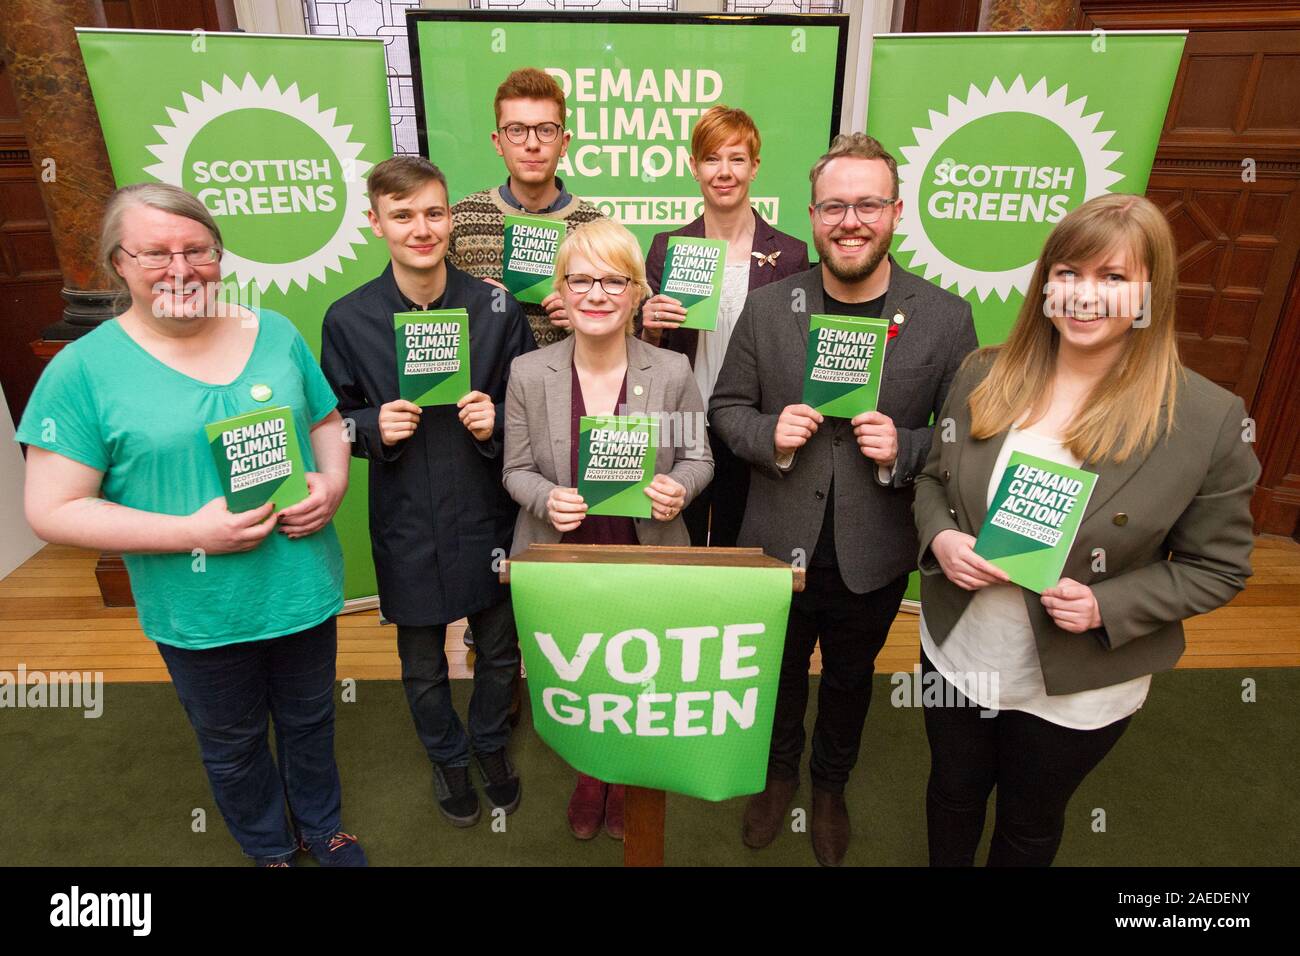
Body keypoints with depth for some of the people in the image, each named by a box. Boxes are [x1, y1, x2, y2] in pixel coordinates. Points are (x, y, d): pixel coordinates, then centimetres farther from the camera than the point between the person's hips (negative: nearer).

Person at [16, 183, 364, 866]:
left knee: (309, 719, 23)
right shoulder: (84, 369, -11)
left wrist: (332, 481, -12)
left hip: (304, 587, 3)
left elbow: (327, 422, 10)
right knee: (233, 743, 21)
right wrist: (192, 533, -22)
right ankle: (269, 849, 49)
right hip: (199, 613, -2)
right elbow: (52, 510, -11)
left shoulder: (274, 333, -1)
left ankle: (322, 827, 51)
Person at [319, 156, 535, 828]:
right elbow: (333, 420, 3)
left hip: (487, 517, 0)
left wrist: (498, 422, -19)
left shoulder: (496, 308, -7)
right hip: (406, 526, 0)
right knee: (423, 666, 18)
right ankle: (447, 756, 48)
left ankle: (490, 743, 49)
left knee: (500, 651, 19)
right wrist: (375, 426, -17)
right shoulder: (348, 319, -6)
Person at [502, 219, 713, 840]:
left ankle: (625, 786, 48)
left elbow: (698, 457, 2)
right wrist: (546, 500, -21)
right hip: (561, 564, 0)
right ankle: (592, 775, 48)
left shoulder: (673, 371, -8)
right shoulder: (528, 373, -7)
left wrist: (679, 489, -20)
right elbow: (516, 470, 0)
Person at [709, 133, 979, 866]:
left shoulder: (945, 318, -11)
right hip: (779, 546, 1)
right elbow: (726, 407, 0)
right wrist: (769, 434, -21)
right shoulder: (767, 307, -8)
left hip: (873, 557, 0)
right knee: (780, 674, 24)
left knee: (850, 681, 24)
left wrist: (904, 449, -25)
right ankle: (780, 772, 55)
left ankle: (831, 786, 54)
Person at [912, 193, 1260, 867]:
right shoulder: (984, 376, -8)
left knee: (1029, 825, 25)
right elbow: (933, 478, 4)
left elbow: (1217, 566, -8)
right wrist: (940, 538, -16)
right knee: (952, 799, 27)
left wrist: (1107, 607, -23)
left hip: (1076, 690, -2)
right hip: (955, 656, 3)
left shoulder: (1210, 419, -17)